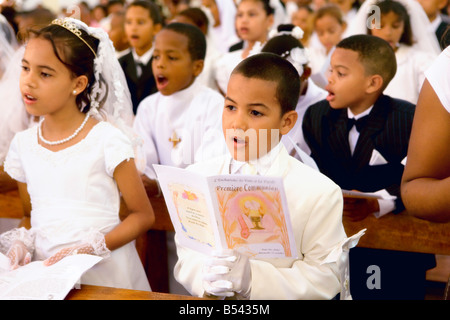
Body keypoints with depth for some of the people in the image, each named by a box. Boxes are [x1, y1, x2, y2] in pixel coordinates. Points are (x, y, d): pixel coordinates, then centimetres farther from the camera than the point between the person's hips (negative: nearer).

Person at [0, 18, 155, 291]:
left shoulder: (106, 139, -6)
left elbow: (143, 215, -2)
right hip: (45, 273, 4)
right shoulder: (24, 143, 9)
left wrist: (90, 247, -14)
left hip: (103, 273, -4)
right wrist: (22, 241, -1)